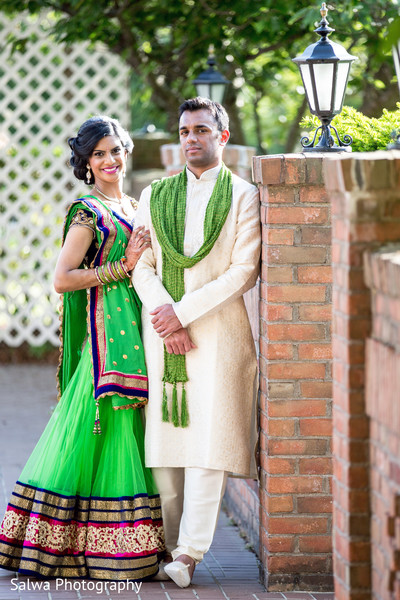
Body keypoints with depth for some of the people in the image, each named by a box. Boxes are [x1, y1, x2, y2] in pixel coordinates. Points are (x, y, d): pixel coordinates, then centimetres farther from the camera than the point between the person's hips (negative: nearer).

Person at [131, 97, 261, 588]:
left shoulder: (244, 197, 5)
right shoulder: (154, 196, 16)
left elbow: (244, 271, -4)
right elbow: (142, 266, 9)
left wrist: (182, 311, -11)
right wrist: (164, 318, -7)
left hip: (218, 331, -3)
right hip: (162, 330, 3)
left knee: (209, 439, -11)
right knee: (163, 440, 0)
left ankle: (189, 552, -13)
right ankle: (170, 546, 5)